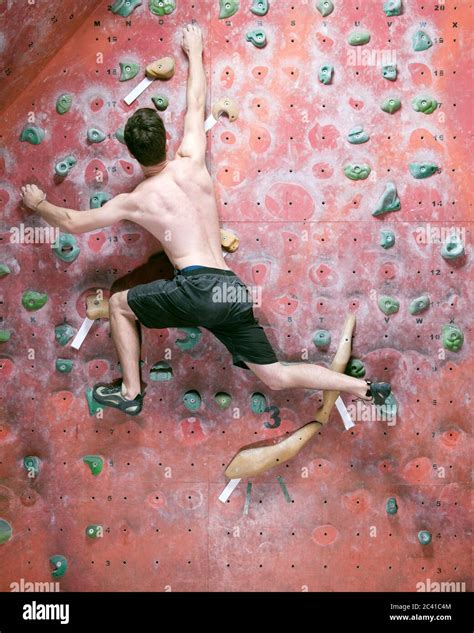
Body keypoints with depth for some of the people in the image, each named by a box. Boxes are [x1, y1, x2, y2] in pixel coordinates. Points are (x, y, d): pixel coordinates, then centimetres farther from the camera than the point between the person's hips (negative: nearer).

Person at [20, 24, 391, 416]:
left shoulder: (136, 201, 5)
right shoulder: (193, 163, 11)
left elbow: (73, 223, 16)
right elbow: (197, 103, 27)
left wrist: (38, 203, 35)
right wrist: (195, 50, 40)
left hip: (198, 287, -5)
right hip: (234, 291, 5)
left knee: (119, 304, 19)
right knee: (277, 376, 13)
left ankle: (130, 393, 22)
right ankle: (367, 390, 6)